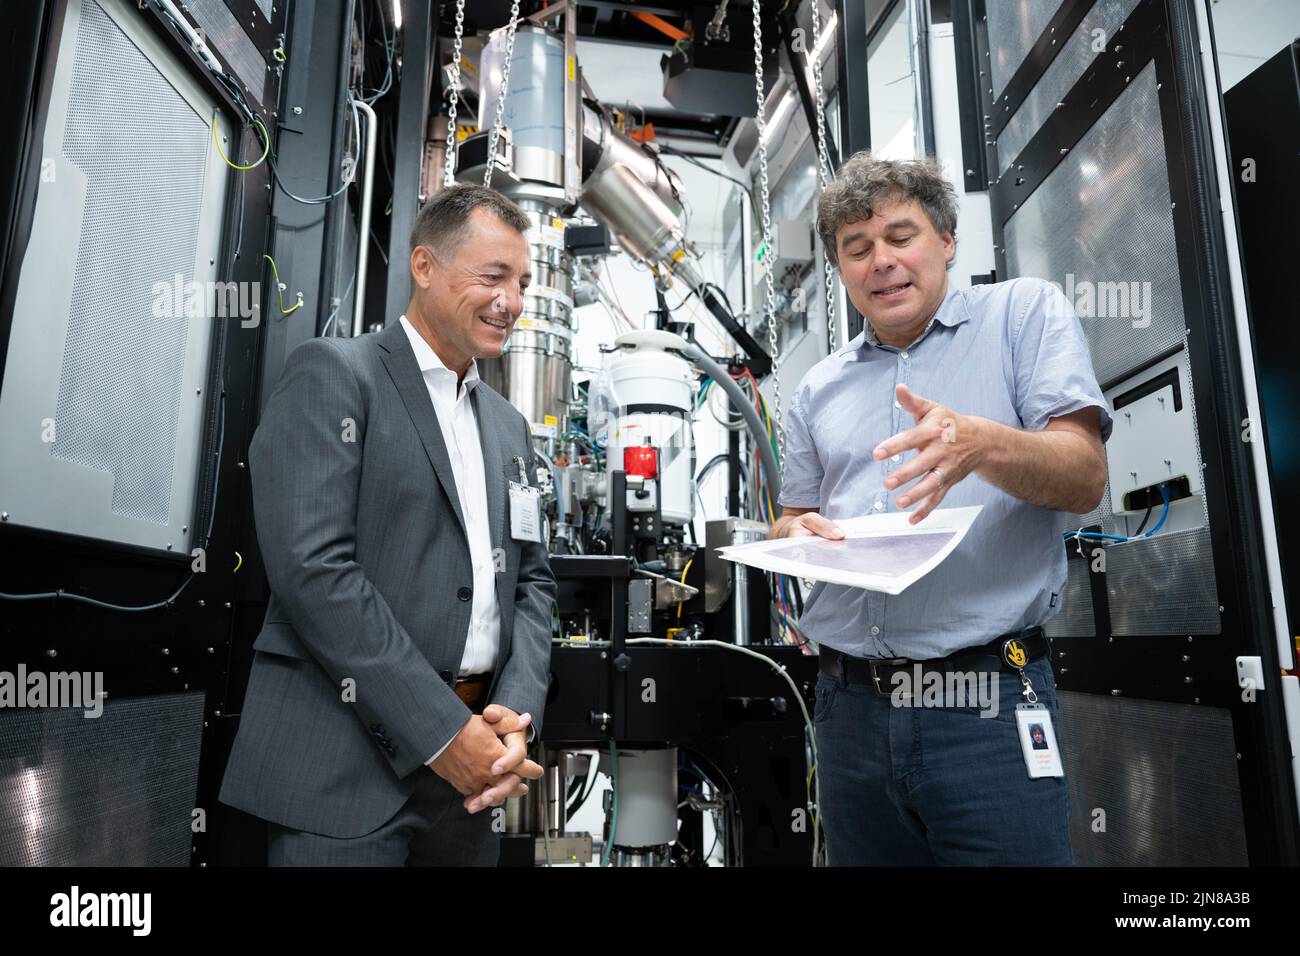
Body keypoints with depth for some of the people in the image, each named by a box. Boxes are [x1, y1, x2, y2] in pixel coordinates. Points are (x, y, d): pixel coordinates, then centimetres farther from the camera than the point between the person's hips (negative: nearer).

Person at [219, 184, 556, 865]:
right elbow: (313, 567, -17)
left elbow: (531, 581, 12)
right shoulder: (332, 374, -6)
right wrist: (442, 730, -17)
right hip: (345, 770, -6)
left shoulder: (508, 426, 13)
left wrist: (516, 713, -5)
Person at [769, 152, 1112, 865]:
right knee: (862, 855, 15)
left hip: (989, 705, -4)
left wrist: (980, 444, -26)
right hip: (850, 706, 4)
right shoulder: (819, 388, 14)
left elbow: (1085, 478, -7)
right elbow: (790, 523, 18)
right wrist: (797, 534, -5)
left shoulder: (1025, 312, 3)